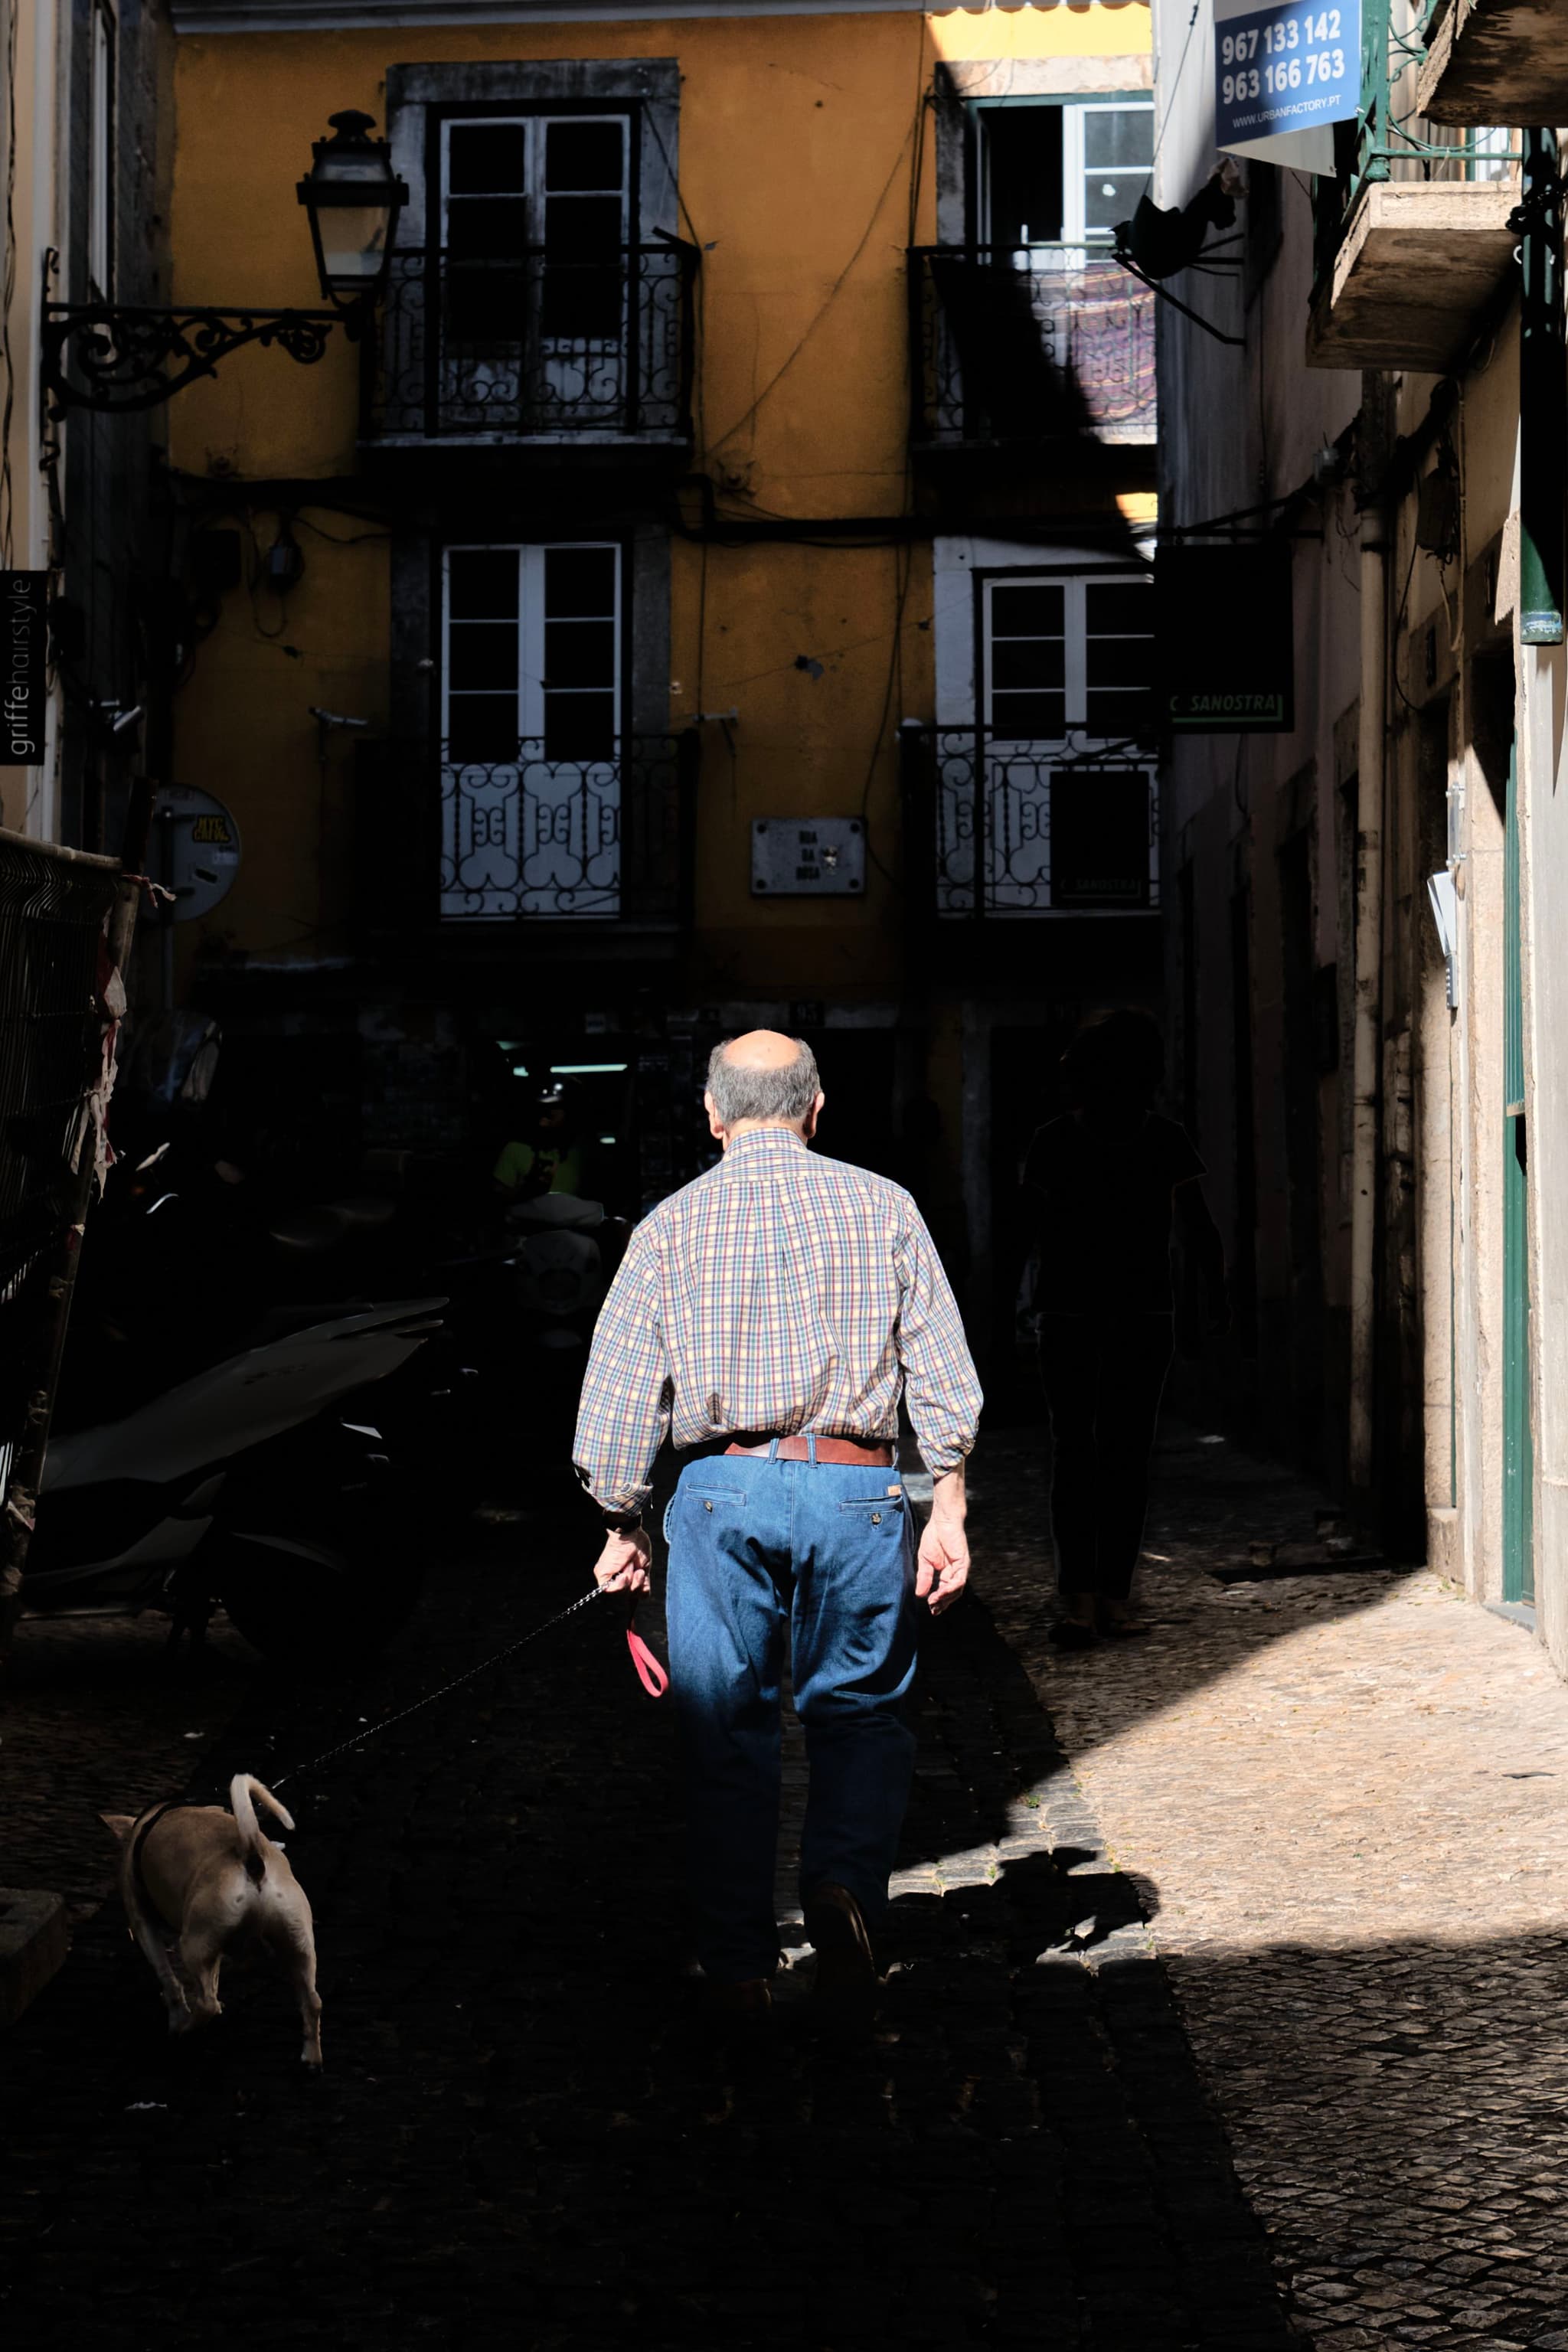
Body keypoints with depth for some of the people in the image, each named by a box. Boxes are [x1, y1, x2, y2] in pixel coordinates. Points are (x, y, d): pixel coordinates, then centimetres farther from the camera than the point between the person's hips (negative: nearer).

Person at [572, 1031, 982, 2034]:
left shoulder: (672, 1225, 5)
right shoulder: (882, 1206, 5)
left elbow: (617, 1395, 4)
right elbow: (943, 1372, 1)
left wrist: (623, 1525, 13)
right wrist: (948, 1509, 5)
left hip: (722, 1492, 0)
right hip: (856, 1489, 0)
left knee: (727, 1734, 9)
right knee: (862, 1712, 14)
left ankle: (740, 1974, 11)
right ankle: (845, 1882, -11)